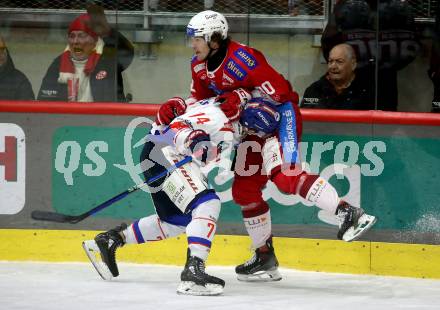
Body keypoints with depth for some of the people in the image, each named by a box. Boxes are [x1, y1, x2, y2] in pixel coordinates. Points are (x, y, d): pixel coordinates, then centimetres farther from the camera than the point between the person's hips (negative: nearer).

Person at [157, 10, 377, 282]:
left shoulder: (242, 58, -23)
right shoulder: (200, 66, 5)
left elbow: (278, 91, -24)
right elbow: (200, 100, 15)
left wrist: (242, 97, -32)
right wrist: (176, 107, -3)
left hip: (281, 115, -10)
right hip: (255, 128, 10)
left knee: (283, 173, -30)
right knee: (245, 189, 8)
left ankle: (348, 214, -35)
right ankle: (265, 257, 18)